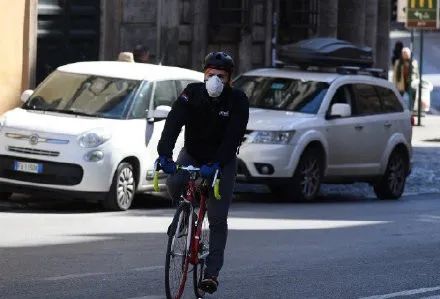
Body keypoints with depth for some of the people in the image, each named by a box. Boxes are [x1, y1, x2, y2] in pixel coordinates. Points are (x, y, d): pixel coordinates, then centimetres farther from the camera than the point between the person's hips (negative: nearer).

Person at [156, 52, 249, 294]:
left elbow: (233, 137, -27)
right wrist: (164, 153, -44)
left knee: (217, 219, -7)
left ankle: (212, 272, -3)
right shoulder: (192, 93, -15)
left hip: (222, 161, -2)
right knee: (174, 184, -28)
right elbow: (173, 122, -27)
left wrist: (215, 165, -43)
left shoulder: (238, 101, -18)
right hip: (192, 154, 2)